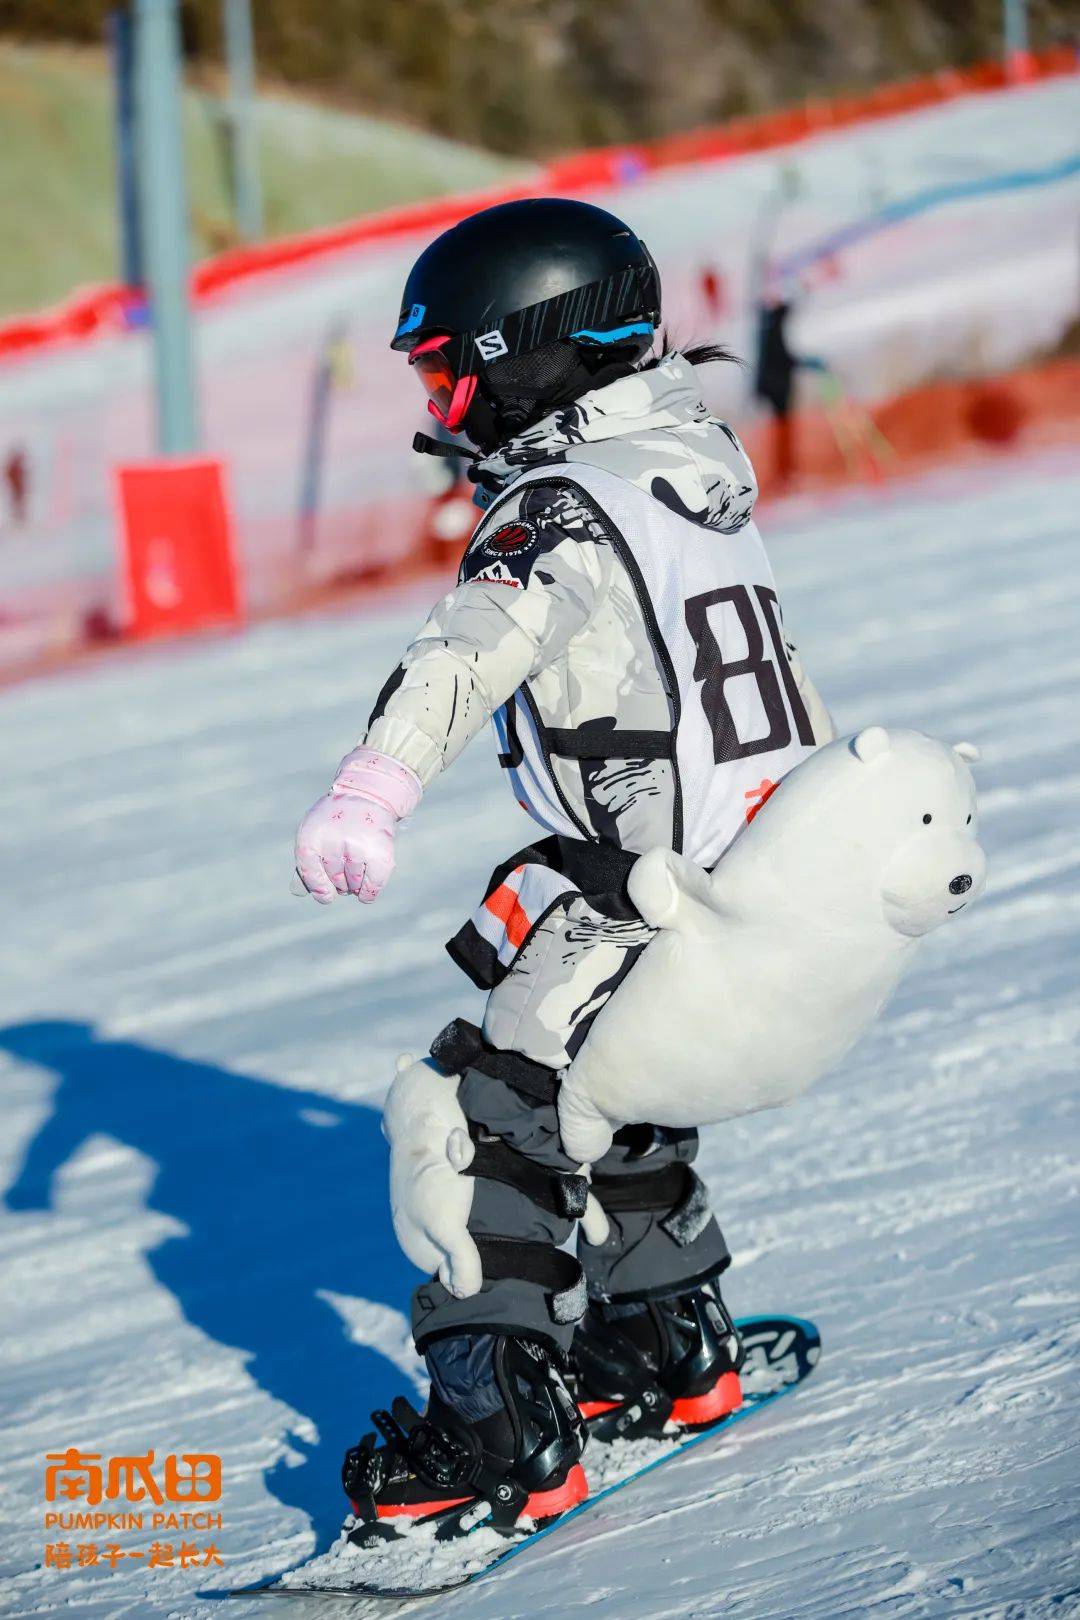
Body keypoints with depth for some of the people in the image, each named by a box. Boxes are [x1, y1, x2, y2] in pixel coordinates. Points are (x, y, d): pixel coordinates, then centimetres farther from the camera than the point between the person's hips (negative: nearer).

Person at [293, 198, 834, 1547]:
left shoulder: (565, 510, -17)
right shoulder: (695, 462, 12)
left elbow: (479, 648, -36)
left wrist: (370, 790, -51)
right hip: (784, 869, 9)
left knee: (494, 1119, -8)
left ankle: (500, 1443, -10)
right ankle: (667, 1353, 38)